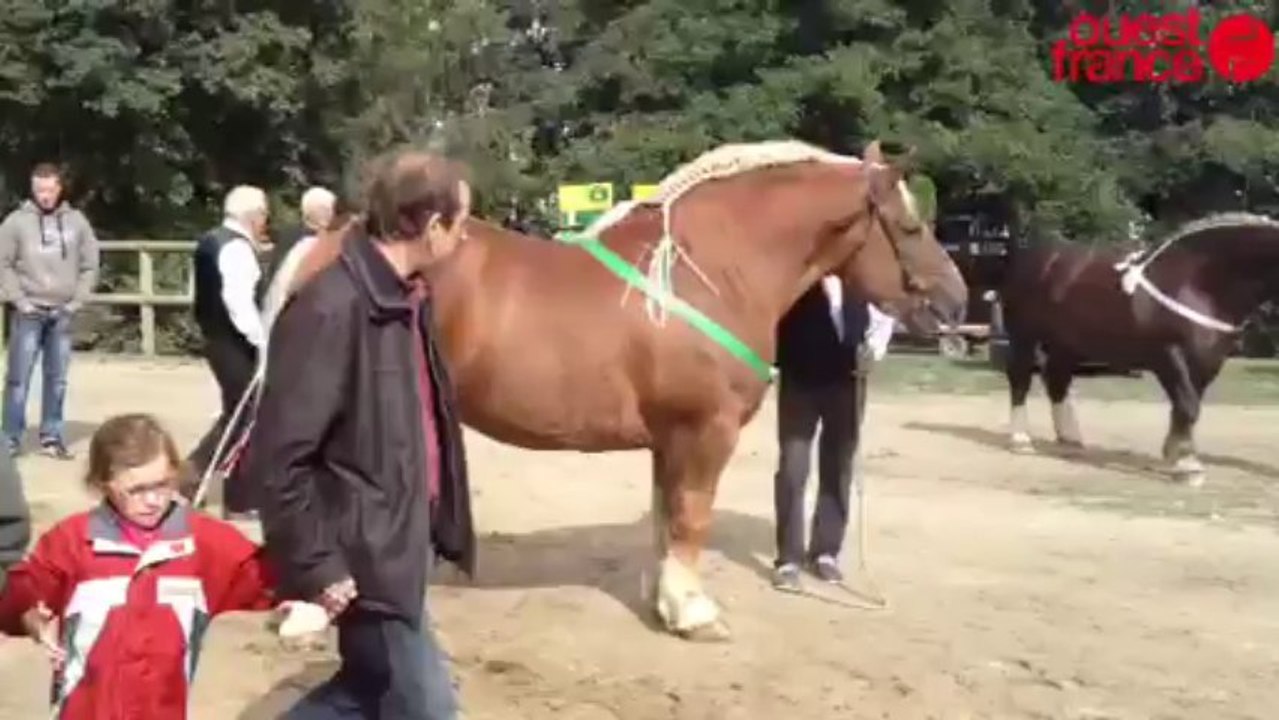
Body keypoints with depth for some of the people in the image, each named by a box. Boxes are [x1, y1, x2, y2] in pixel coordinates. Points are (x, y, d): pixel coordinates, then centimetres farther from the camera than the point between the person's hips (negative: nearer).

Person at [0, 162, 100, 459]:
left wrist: (76, 302, -1)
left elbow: (90, 265, 7)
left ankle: (52, 437, 14)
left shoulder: (77, 221, 5)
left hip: (62, 314, 2)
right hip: (29, 313, -2)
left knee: (57, 379, 6)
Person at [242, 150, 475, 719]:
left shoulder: (407, 296, 4)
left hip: (404, 537, 9)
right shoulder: (331, 308, -24)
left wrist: (437, 522, 16)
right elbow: (279, 458, -23)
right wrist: (317, 567, -19)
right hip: (364, 554, -9)